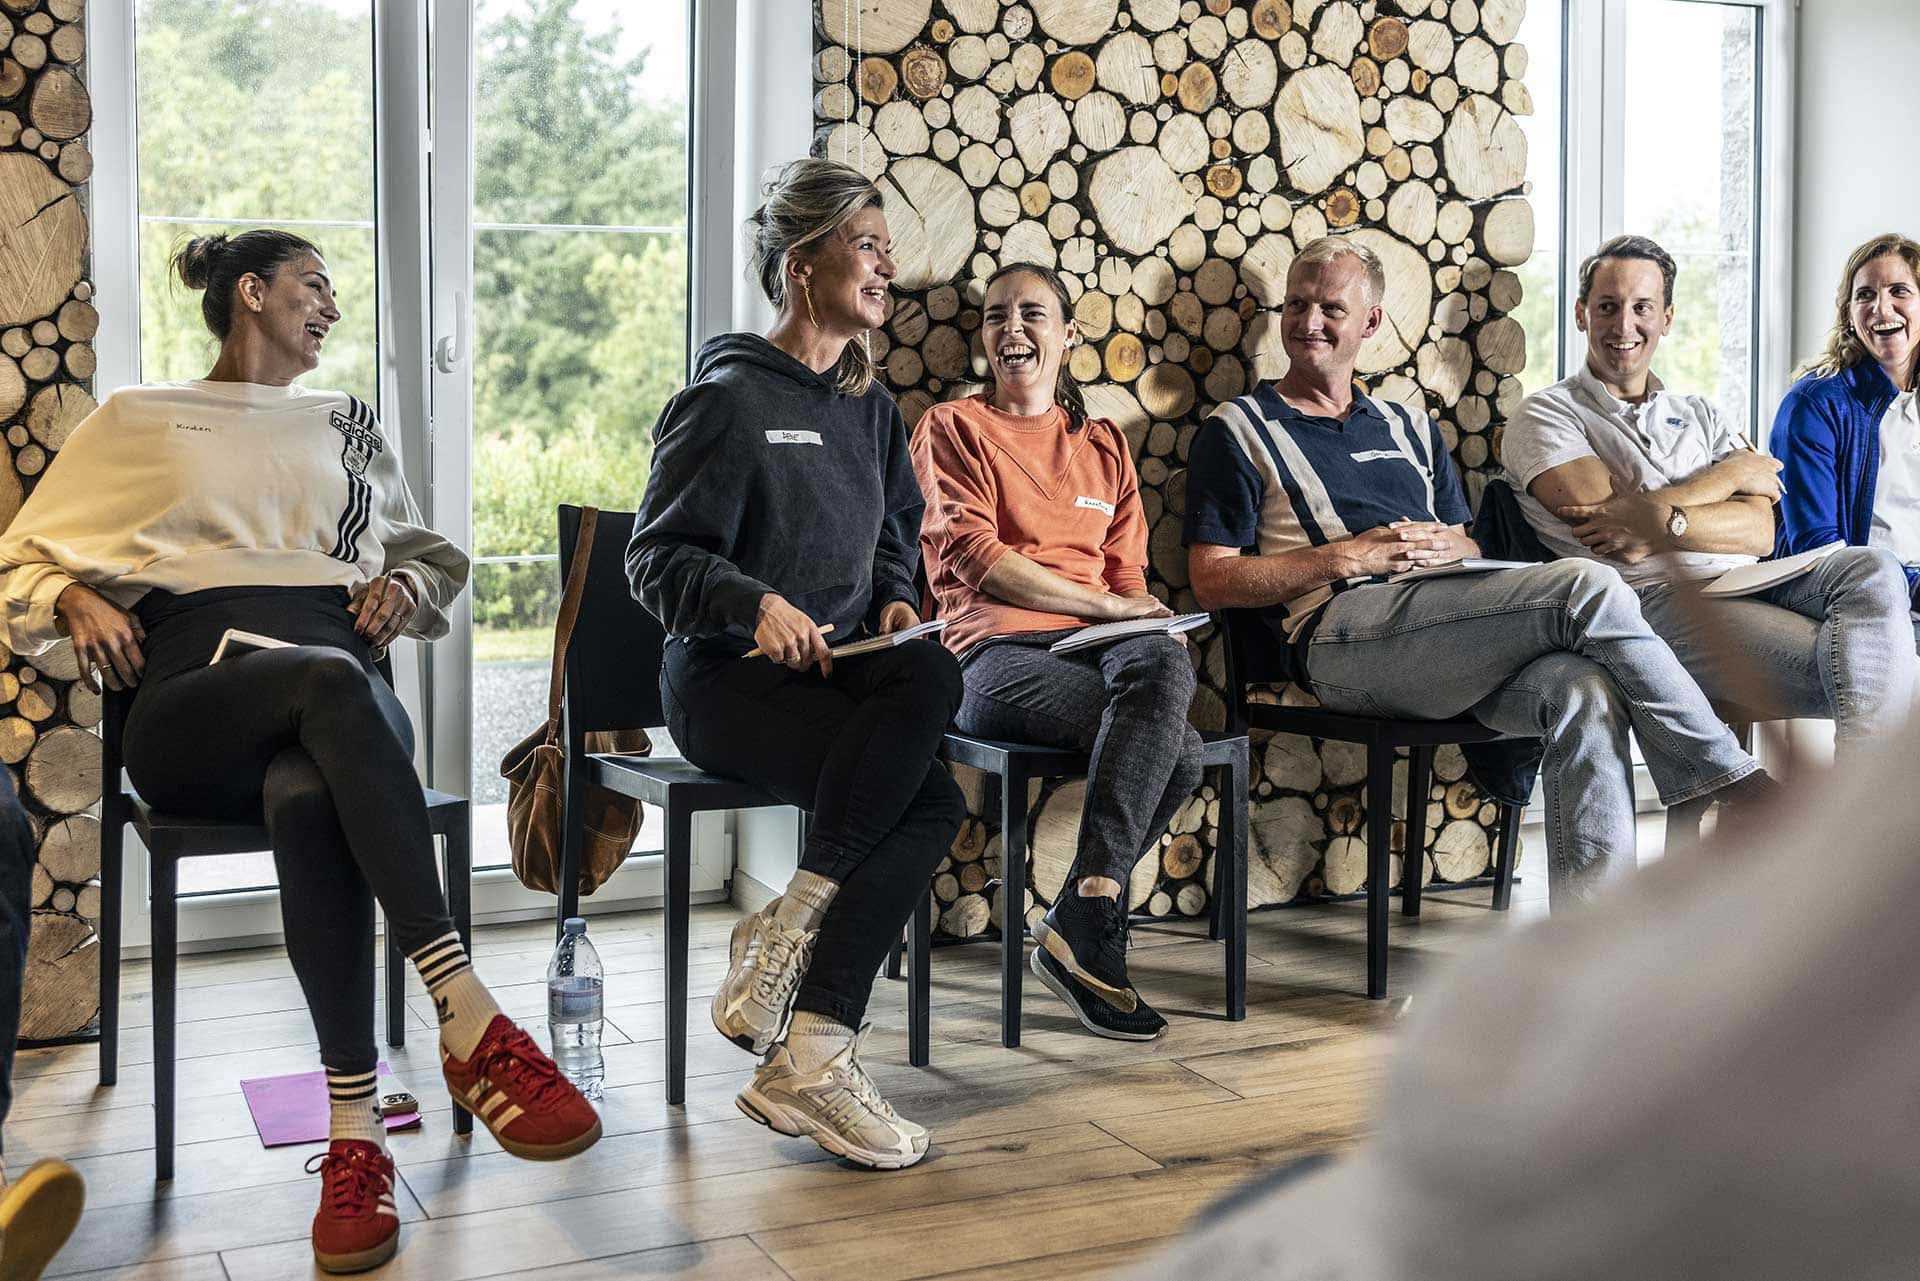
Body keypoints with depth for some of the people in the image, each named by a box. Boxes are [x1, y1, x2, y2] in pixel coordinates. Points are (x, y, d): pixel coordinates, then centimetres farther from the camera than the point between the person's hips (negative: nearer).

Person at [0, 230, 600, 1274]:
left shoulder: (346, 426, 29)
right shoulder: (137, 420, 22)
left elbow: (436, 554, 36)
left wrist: (407, 584, 12)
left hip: (338, 695, 2)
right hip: (191, 703, -2)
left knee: (306, 799, -38)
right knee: (331, 678, -40)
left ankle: (355, 1131, -43)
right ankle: (471, 1022, -48)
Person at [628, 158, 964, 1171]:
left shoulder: (867, 406, 19)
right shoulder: (729, 398, -4)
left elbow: (891, 540, 28)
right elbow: (657, 557, -8)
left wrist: (893, 601, 4)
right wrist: (757, 603, -26)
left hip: (836, 668, 6)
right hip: (728, 677, -6)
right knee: (930, 796, -30)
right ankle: (809, 1060, -21)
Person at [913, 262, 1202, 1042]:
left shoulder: (1103, 445, 26)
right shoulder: (952, 428, 11)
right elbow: (973, 556, -3)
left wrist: (1156, 623, -4)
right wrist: (1103, 604, -10)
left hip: (1096, 649, 4)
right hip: (996, 650, -4)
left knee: (1163, 662, -35)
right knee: (1175, 747, -32)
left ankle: (1080, 915, -31)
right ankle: (1089, 924, -25)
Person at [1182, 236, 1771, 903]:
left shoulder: (1409, 426, 30)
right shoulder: (1238, 430, 13)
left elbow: (1471, 547, 27)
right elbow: (1213, 581, 2)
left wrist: (1446, 546, 1)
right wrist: (1348, 556, -8)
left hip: (1451, 643, 6)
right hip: (1343, 633, -6)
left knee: (1584, 692, -28)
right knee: (1586, 586, -23)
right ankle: (1732, 779, -11)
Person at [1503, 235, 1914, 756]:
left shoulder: (1701, 415, 25)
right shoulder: (1545, 416, 10)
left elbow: (1760, 532, 8)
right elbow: (1605, 521, -8)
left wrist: (1662, 523, -13)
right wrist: (1733, 473, 5)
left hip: (1745, 584, 6)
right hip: (1656, 599, -6)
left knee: (1873, 570, -28)